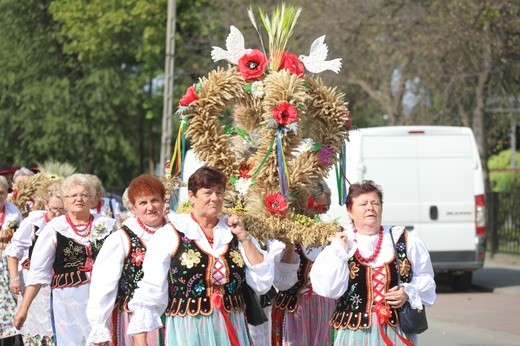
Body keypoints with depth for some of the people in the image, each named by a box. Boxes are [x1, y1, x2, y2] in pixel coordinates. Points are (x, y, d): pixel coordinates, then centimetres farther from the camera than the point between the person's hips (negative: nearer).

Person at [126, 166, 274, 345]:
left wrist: (244, 237, -5)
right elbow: (149, 293, -7)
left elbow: (263, 284, 0)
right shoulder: (171, 235, -5)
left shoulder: (234, 232, 6)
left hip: (232, 330, 3)